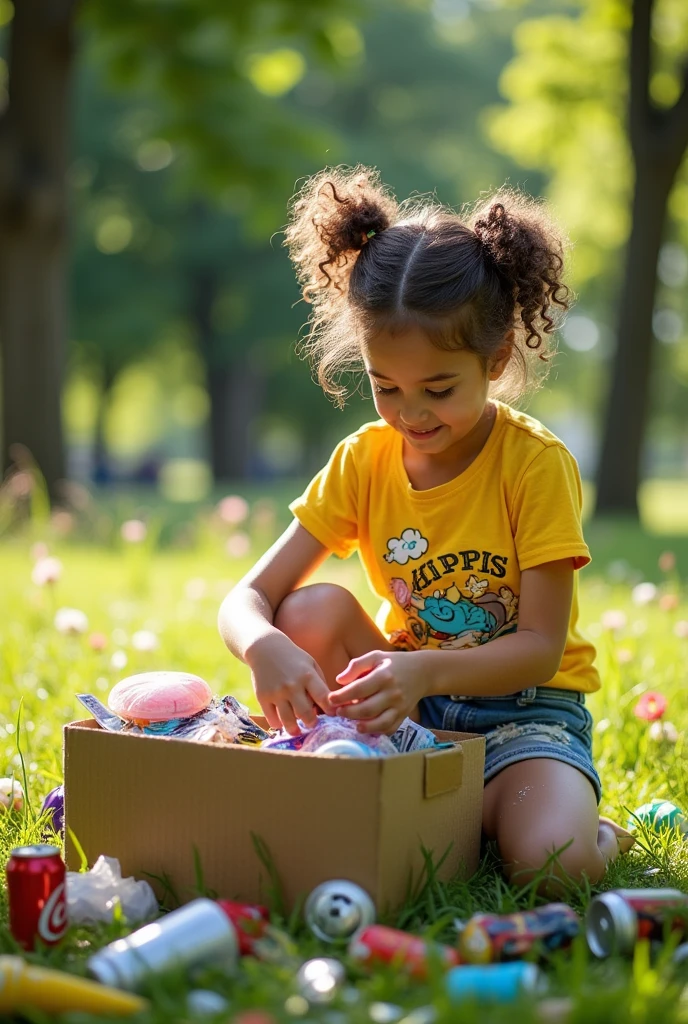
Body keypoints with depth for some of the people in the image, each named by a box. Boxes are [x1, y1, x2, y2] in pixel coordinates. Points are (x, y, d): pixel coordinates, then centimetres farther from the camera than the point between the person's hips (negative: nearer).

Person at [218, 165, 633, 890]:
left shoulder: (537, 463, -15)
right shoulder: (363, 461, -4)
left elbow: (541, 648, -19)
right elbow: (246, 600, -9)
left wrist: (428, 670, -38)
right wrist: (265, 648, -35)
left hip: (524, 708, -3)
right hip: (410, 702, 4)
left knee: (549, 863, -32)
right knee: (312, 610, -23)